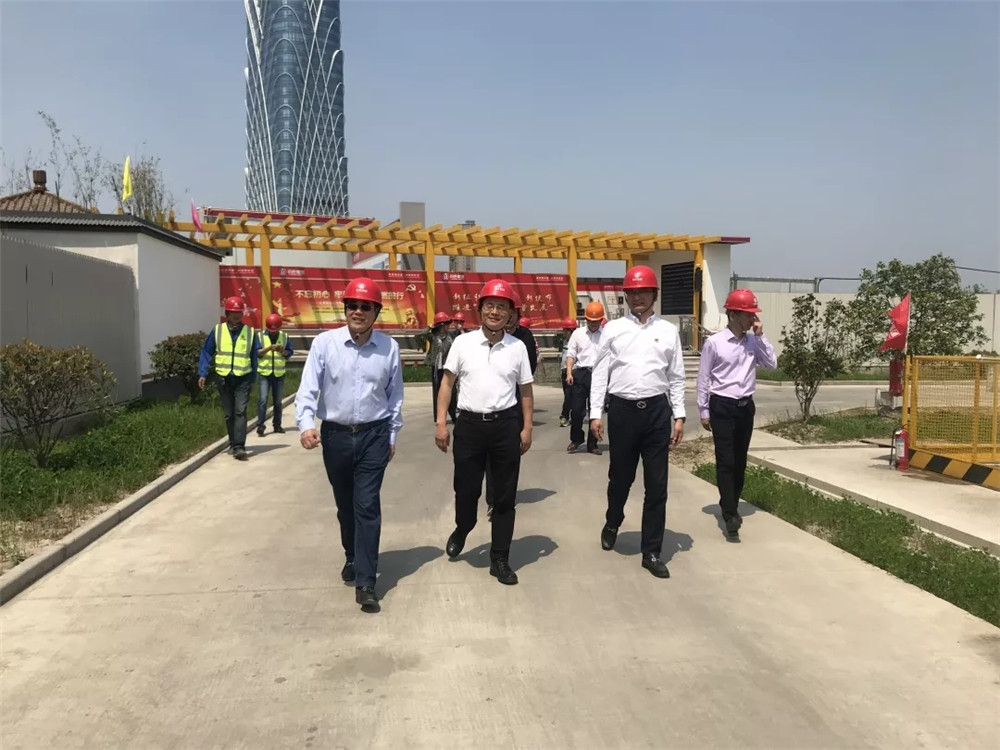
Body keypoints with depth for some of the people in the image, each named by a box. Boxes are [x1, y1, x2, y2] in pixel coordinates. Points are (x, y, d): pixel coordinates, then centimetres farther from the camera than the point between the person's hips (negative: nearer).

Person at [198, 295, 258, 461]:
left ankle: (239, 447, -14)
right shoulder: (217, 330, 1)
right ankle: (233, 443, 26)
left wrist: (253, 378, 9)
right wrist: (202, 373, -4)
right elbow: (206, 352, 4)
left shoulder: (250, 332, 1)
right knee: (228, 414, 11)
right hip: (224, 378, 2)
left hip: (243, 378, -2)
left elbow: (254, 357, 8)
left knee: (240, 412, -11)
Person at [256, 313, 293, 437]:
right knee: (262, 400, -10)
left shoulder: (284, 336, 6)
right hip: (264, 373, -2)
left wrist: (283, 351, -15)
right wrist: (268, 348, -22)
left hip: (279, 374, 3)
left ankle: (277, 425, 21)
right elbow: (256, 352, -7)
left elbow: (289, 353, 7)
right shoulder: (260, 336, 0)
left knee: (278, 401, 10)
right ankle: (260, 426, -7)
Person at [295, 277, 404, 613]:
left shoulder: (389, 347, -5)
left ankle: (365, 582, 1)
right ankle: (353, 558, 42)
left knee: (367, 506, -5)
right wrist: (306, 424, -25)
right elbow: (308, 388, -9)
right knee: (345, 505, 17)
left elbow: (395, 394, 3)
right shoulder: (324, 343, -7)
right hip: (335, 435, 1)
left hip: (373, 435, -1)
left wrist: (392, 435, 7)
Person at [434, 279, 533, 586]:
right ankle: (462, 530, 43)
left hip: (506, 425, 1)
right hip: (469, 424, -1)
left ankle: (500, 559, 21)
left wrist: (526, 428, 4)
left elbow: (525, 390, 9)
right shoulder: (462, 342, 0)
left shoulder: (518, 347, 3)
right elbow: (447, 383, 4)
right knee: (465, 489, 9)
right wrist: (441, 424, -1)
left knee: (504, 495, 7)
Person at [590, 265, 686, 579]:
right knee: (620, 477, 13)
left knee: (656, 485, 4)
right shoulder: (613, 329, 3)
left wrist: (679, 416, 2)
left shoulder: (668, 331, 6)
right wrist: (595, 413, -3)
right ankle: (612, 523, 43)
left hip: (657, 410, 1)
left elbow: (676, 376, 7)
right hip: (622, 410, -1)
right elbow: (600, 373, 2)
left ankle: (652, 552, 15)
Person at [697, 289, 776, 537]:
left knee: (740, 461, 11)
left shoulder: (754, 342, 5)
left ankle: (731, 506, 24)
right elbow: (703, 378, -5)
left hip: (746, 406, 5)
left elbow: (772, 364, -3)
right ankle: (730, 514, -6)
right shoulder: (713, 343, -9)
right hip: (722, 407, -5)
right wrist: (703, 411, -4)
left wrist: (761, 336, -8)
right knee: (726, 461, -6)